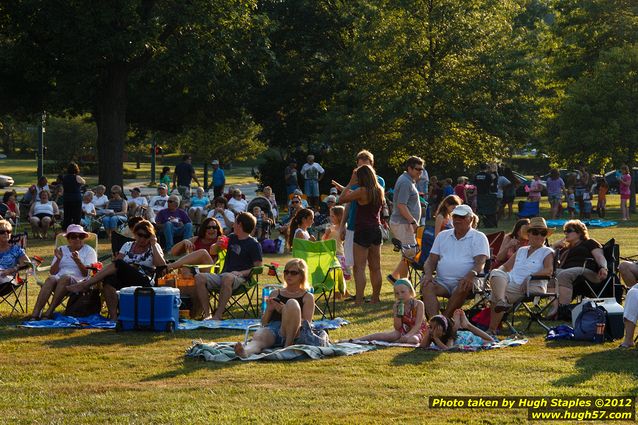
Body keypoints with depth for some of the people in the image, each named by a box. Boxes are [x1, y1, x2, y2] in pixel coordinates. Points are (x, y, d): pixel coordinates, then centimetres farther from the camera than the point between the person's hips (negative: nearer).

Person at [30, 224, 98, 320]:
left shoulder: (89, 251, 12)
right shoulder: (61, 250, 21)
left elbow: (86, 273, -2)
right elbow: (52, 272, 12)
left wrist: (78, 260, -17)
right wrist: (58, 260, -5)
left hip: (78, 281, -2)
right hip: (59, 279, 2)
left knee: (65, 277, -36)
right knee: (51, 279, -33)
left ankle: (50, 311, -39)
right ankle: (35, 313, -45)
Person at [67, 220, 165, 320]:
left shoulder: (154, 247, 14)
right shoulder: (128, 245, 22)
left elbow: (161, 265, -3)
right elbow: (116, 261, 11)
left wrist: (154, 244, -2)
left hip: (144, 282, -3)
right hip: (124, 280, 3)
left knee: (118, 264, -29)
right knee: (109, 280, -35)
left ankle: (85, 284, -29)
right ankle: (113, 316, -39)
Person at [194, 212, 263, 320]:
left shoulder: (254, 245, 3)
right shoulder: (232, 238, 24)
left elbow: (258, 268, -4)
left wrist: (241, 273, -18)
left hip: (239, 278, -7)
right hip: (222, 275, 7)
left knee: (227, 278, -42)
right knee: (199, 277, -19)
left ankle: (217, 316, -42)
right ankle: (207, 314, -26)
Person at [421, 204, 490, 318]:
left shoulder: (479, 237, 7)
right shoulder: (442, 236, 20)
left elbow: (480, 262, -7)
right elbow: (432, 260, 15)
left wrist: (471, 274, -29)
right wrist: (428, 273, -8)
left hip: (464, 281, -3)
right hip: (442, 282, 3)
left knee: (463, 287, -38)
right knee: (427, 286, -28)